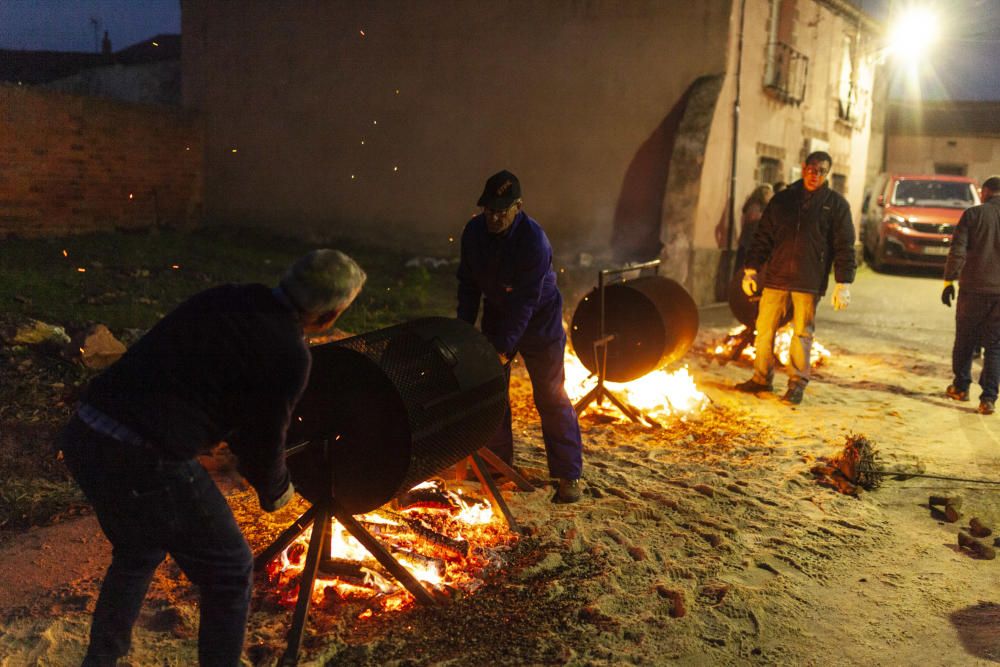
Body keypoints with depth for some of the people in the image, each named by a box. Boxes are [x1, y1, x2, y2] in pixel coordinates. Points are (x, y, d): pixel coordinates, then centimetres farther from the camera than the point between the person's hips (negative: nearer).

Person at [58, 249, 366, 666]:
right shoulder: (289, 355, -10)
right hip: (144, 461, -8)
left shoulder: (222, 299, 11)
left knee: (138, 552, 32)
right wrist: (276, 492, 22)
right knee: (229, 573, 12)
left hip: (83, 435, 8)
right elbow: (264, 441, 0)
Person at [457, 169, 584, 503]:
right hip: (497, 315, 6)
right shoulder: (474, 231, -11)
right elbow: (468, 283, 0)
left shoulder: (533, 240, -29)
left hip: (539, 321, -6)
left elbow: (526, 301, -29)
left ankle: (568, 475, 4)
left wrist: (504, 346, -30)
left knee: (551, 397, -5)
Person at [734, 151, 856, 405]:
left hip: (809, 281, -3)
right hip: (776, 278, 3)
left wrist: (844, 283, -7)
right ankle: (762, 378, 18)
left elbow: (844, 246, 0)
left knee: (802, 333, 1)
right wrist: (751, 269, 7)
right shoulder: (782, 199, 10)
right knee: (764, 329, 5)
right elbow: (763, 236, 12)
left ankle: (797, 384, 11)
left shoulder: (836, 204, 4)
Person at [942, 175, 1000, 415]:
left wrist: (949, 281, -1)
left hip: (974, 288, -2)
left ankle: (961, 386, 25)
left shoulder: (973, 214, -4)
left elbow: (957, 252, -9)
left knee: (965, 341, 14)